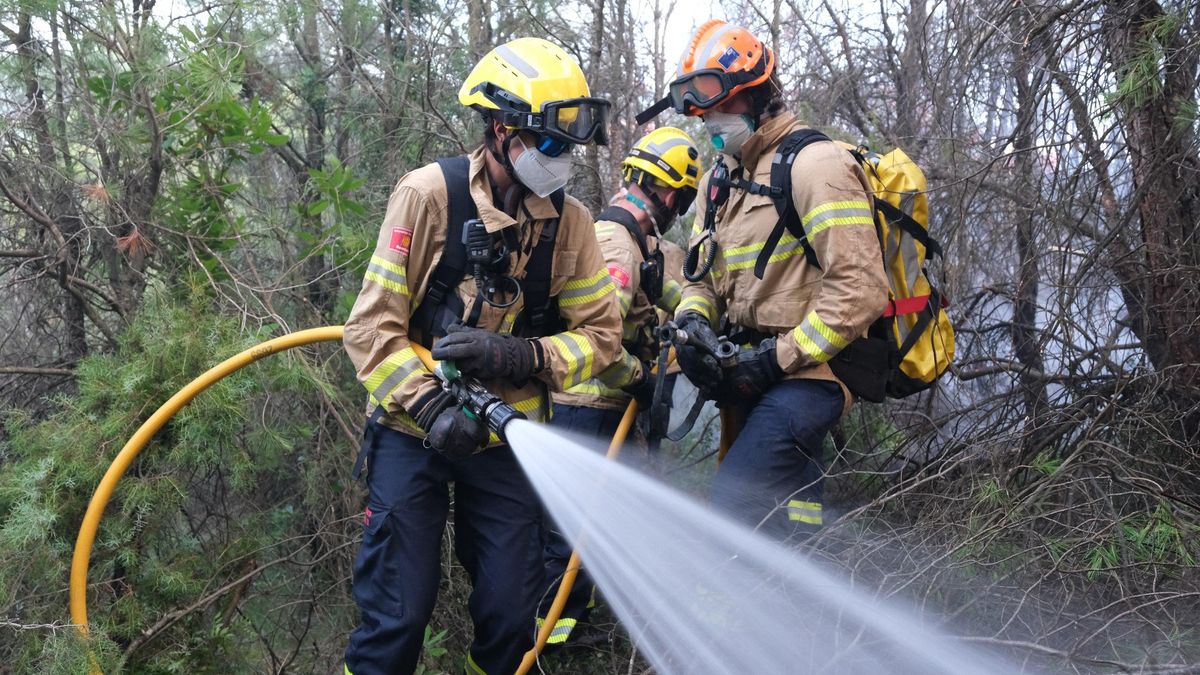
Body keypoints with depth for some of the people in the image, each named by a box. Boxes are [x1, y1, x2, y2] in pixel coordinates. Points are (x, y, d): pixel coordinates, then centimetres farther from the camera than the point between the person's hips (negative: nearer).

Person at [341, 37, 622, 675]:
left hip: (506, 437, 3)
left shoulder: (570, 221, -4)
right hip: (414, 431, -3)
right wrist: (430, 408, -24)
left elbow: (600, 334, -3)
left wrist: (520, 357, -19)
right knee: (399, 611, -2)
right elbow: (372, 325, -14)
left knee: (510, 612, 9)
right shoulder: (430, 193, -13)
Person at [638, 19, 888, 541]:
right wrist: (693, 320, -6)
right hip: (758, 380, 9)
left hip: (805, 375, -9)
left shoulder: (812, 165, -14)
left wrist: (777, 358, -20)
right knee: (788, 522, 17)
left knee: (734, 505, -22)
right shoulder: (719, 179, 15)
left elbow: (860, 291, -21)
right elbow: (701, 275, 17)